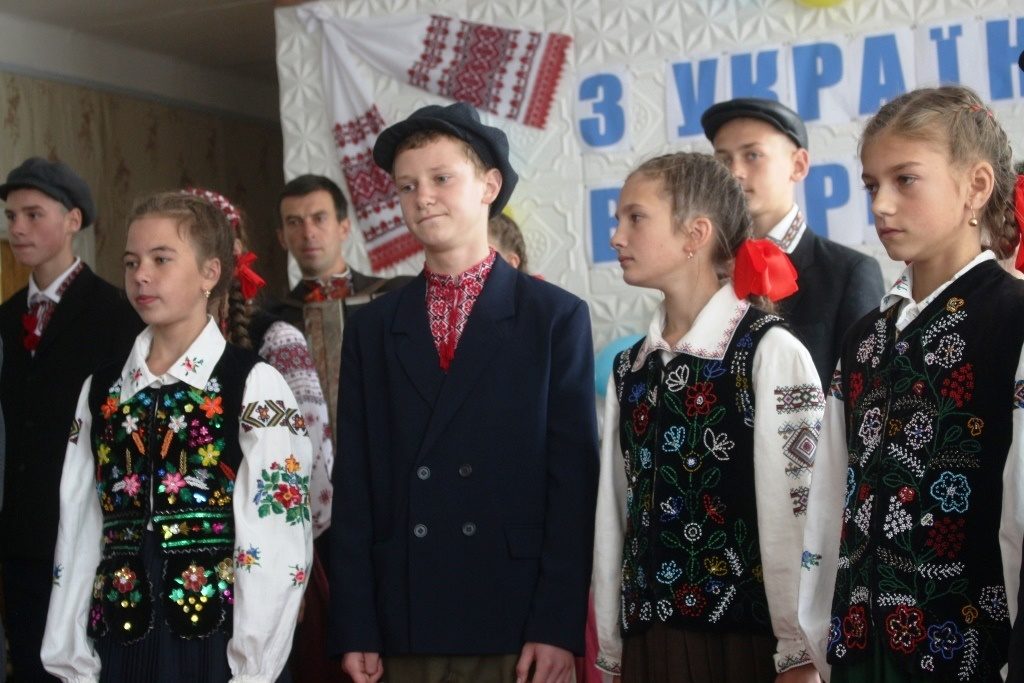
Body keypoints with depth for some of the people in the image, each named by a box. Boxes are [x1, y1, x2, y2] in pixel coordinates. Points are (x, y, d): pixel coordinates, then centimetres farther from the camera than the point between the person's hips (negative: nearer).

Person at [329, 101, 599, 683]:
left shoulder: (557, 317, 2)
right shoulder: (372, 328, 10)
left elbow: (573, 479, -3)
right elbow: (355, 482, 6)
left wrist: (559, 625, -9)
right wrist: (355, 629, 0)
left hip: (517, 627, -2)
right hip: (404, 632, 2)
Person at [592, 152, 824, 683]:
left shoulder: (770, 354, -8)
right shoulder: (628, 370, 9)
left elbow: (798, 511, -10)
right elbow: (616, 512, 10)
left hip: (744, 639, -5)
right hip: (647, 640, 5)